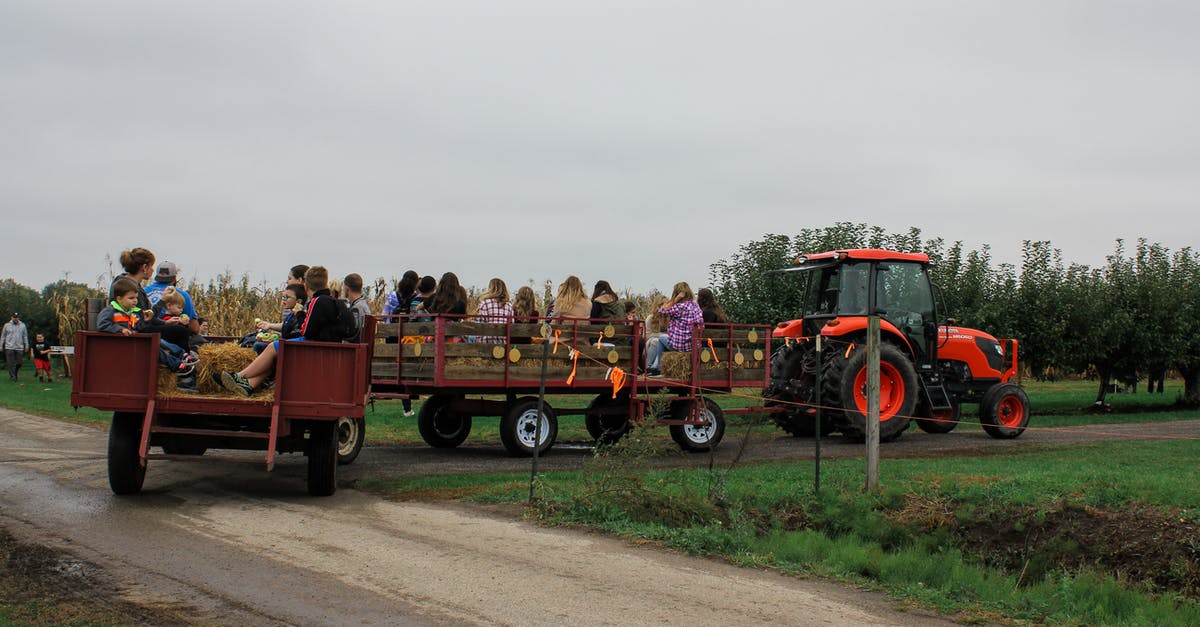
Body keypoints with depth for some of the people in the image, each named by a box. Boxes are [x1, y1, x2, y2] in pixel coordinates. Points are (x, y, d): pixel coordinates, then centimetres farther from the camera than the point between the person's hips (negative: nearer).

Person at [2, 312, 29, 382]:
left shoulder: (22, 325, 9)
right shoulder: (7, 325, 5)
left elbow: (25, 336, 13)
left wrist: (26, 346, 8)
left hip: (19, 348, 2)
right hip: (9, 347, -2)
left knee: (19, 363, 2)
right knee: (11, 363, -5)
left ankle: (14, 373, 24)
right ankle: (12, 376, -1)